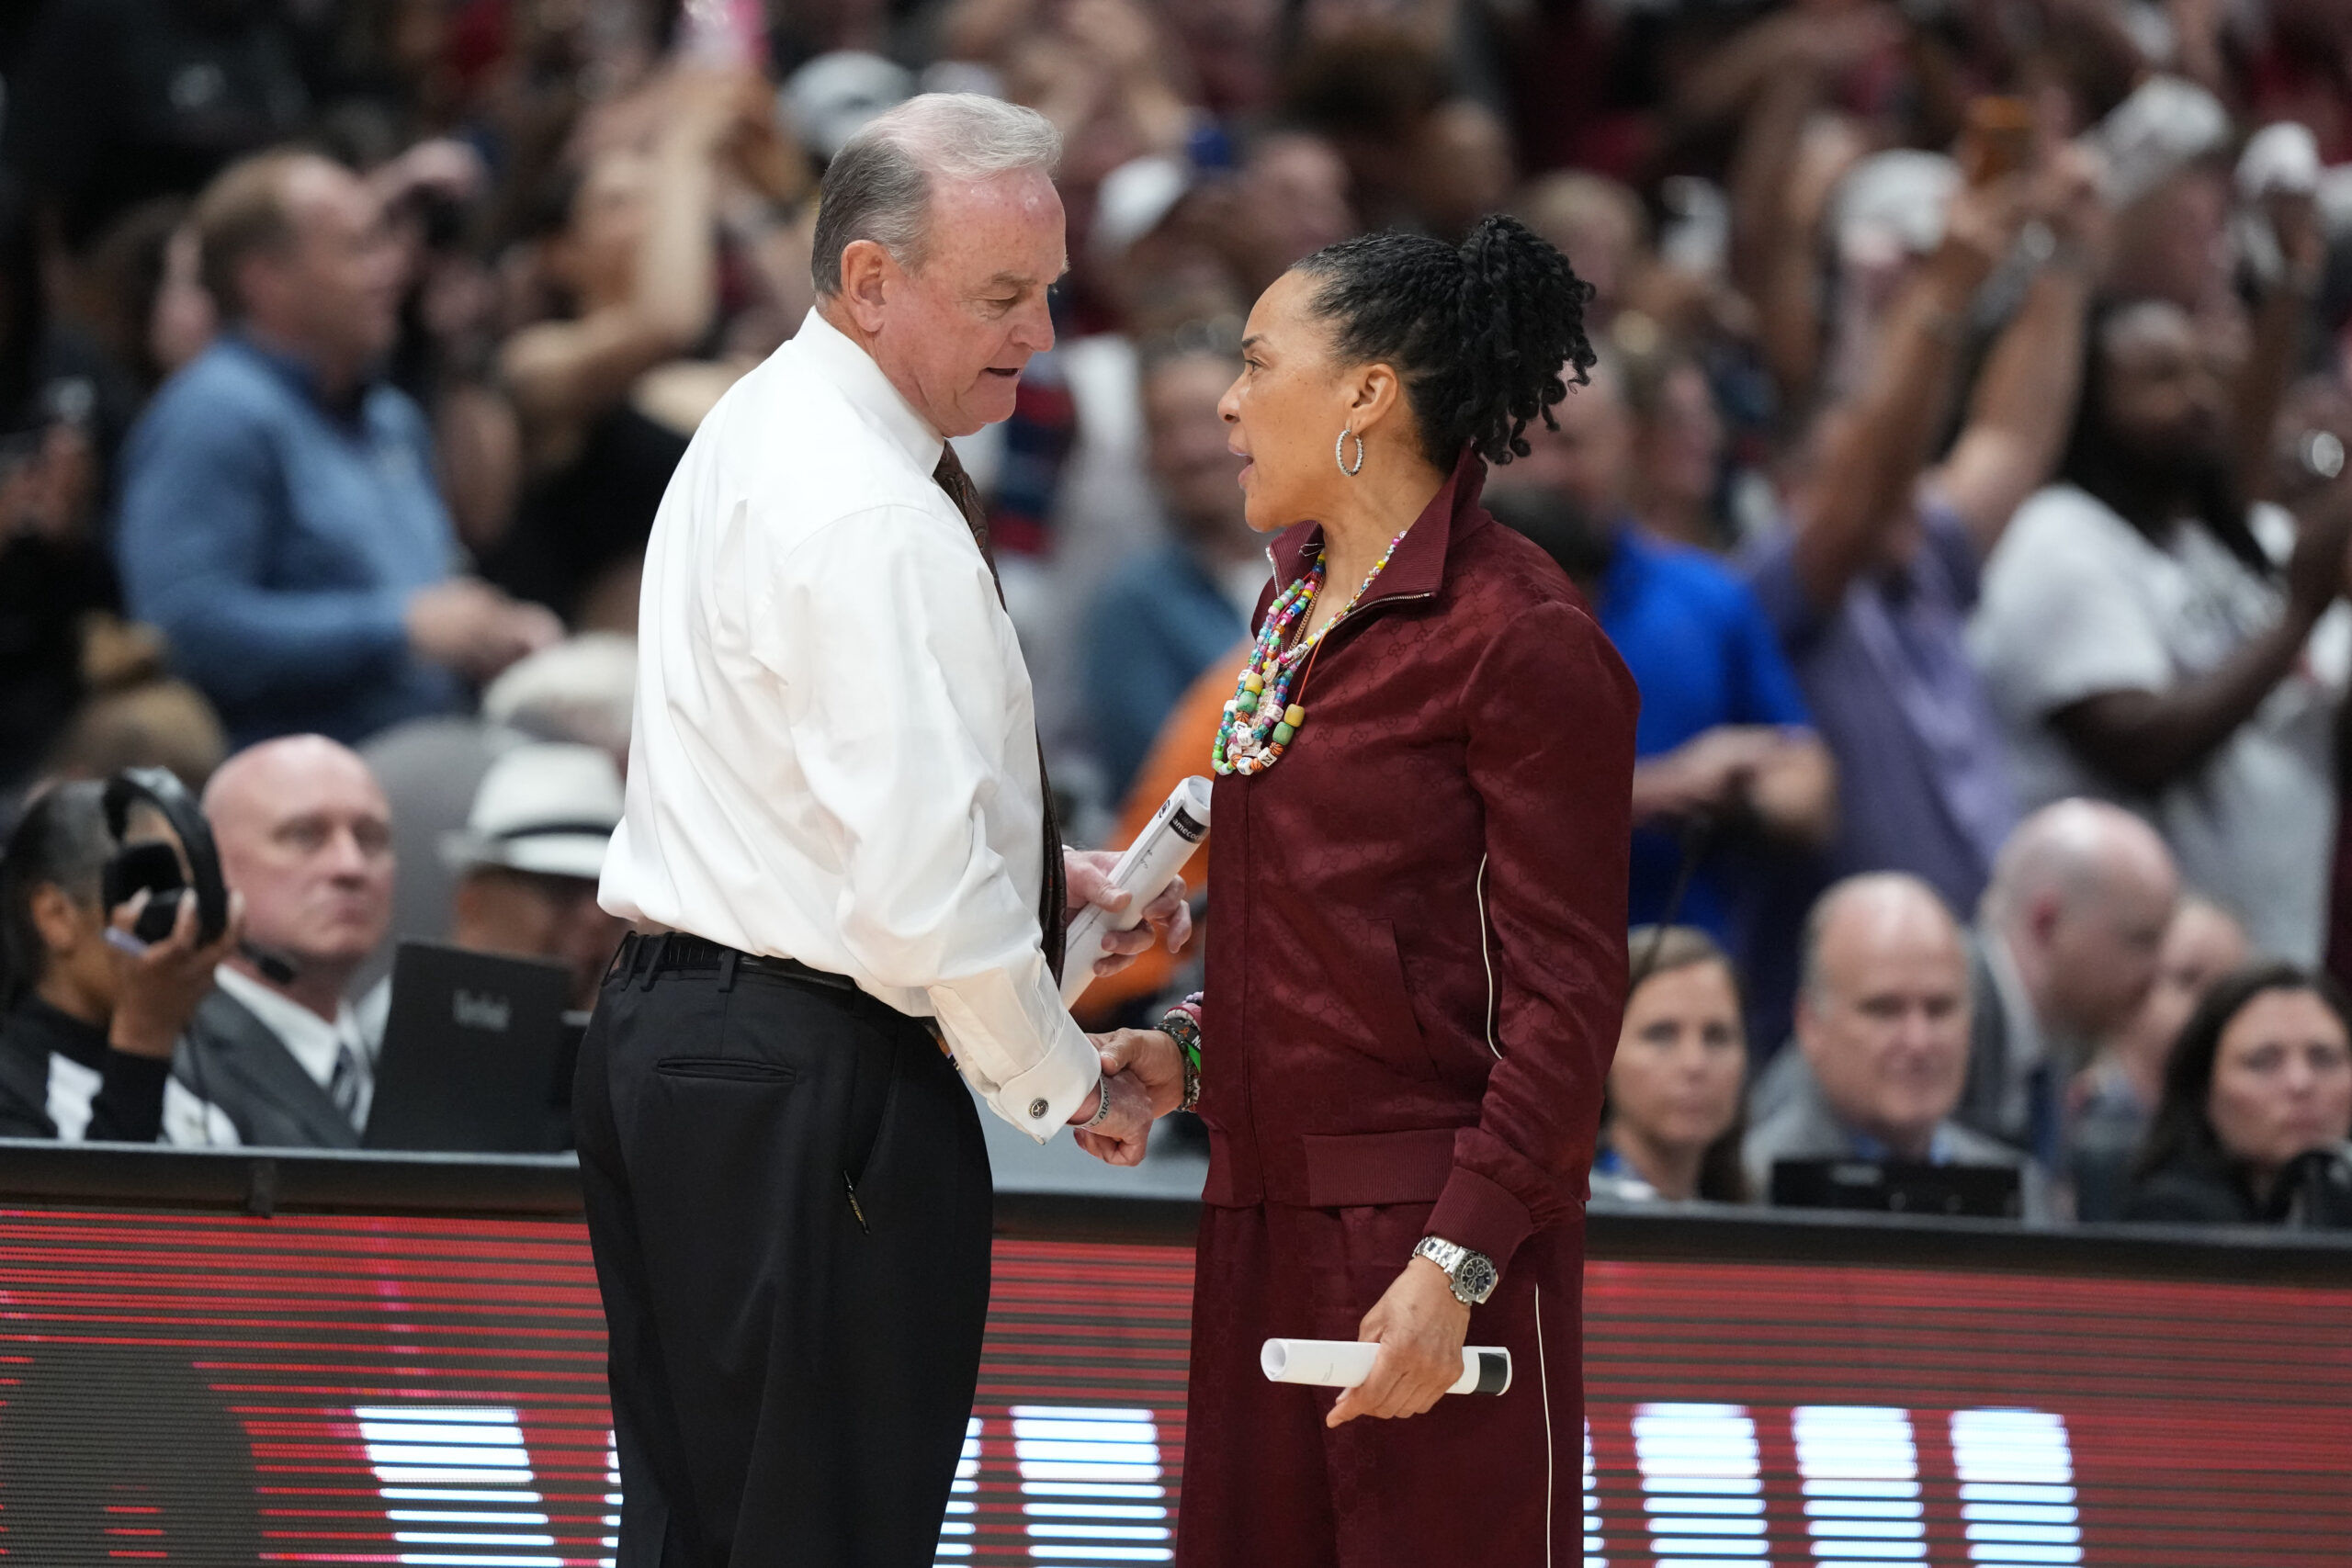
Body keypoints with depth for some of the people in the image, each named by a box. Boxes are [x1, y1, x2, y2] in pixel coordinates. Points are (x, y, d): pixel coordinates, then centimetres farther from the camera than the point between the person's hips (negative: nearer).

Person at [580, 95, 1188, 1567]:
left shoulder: (764, 430, 13)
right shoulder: (873, 519, -20)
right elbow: (923, 895, -24)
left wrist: (1051, 878, 15)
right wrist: (1069, 1082, -9)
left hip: (668, 1048, 11)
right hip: (808, 1092, -11)